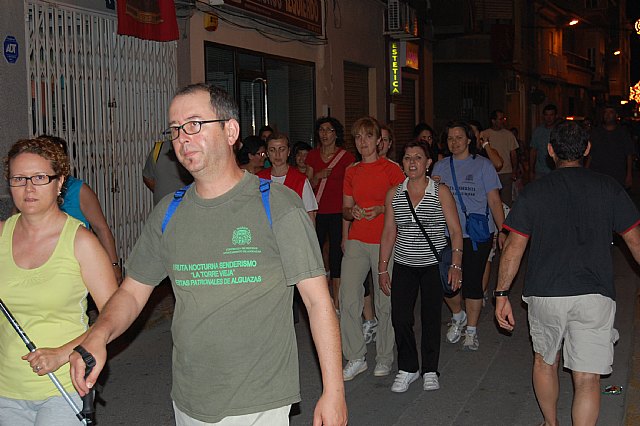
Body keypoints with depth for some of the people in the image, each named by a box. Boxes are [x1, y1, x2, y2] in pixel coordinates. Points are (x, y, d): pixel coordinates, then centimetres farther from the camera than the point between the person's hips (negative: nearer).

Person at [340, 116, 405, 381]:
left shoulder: (391, 169, 0)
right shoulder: (351, 172, 13)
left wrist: (381, 209, -16)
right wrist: (353, 212, -6)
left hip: (384, 242, -4)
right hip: (356, 241, 4)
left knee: (385, 302, 2)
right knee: (348, 299, -3)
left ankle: (384, 358, 17)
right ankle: (355, 358, 9)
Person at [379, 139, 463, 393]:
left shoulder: (440, 192, -3)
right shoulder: (394, 194, 4)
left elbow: (455, 231, -3)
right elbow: (388, 233, 8)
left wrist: (456, 265, -12)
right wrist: (382, 268, 5)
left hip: (434, 265, -2)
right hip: (404, 265, 2)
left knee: (431, 318, 5)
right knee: (400, 317, -5)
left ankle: (430, 371, 21)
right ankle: (407, 369, 14)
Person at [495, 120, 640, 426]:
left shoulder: (533, 192, 0)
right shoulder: (609, 188, 1)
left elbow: (514, 247, -2)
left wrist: (501, 294, 4)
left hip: (544, 294, 1)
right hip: (594, 296, -1)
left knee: (545, 361, 23)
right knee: (587, 378, 2)